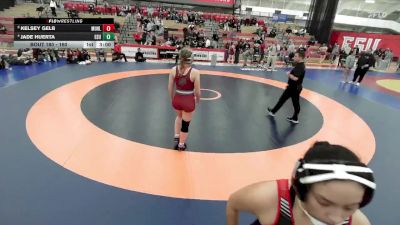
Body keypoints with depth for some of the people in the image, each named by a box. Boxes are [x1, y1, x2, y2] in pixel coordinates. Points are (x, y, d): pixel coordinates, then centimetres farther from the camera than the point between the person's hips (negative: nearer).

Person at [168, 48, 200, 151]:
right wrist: (198, 100, 11)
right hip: (189, 101, -3)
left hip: (177, 99, 4)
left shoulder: (173, 70, -6)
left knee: (179, 116, 36)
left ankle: (176, 136, 35)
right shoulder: (195, 72, -16)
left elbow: (170, 88, 1)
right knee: (185, 124, 16)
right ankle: (181, 145, 34)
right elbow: (197, 91, -10)